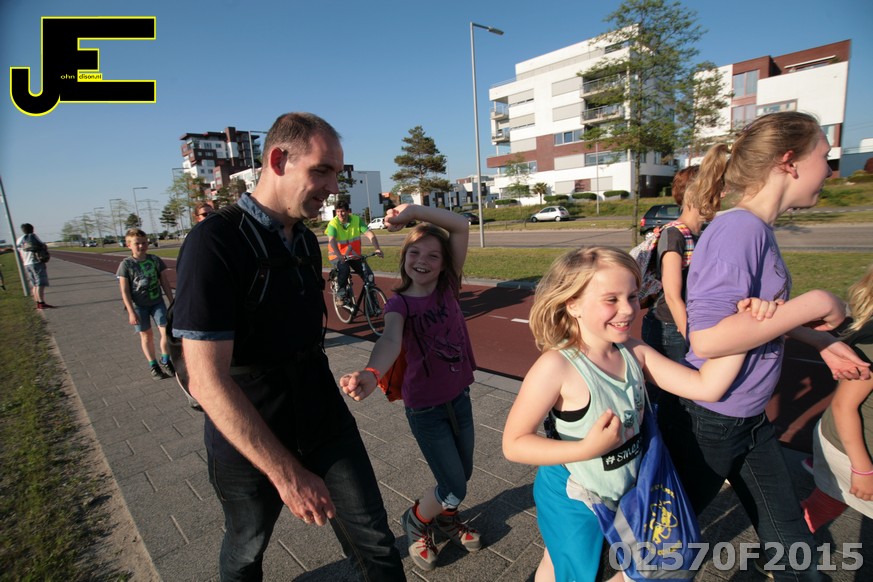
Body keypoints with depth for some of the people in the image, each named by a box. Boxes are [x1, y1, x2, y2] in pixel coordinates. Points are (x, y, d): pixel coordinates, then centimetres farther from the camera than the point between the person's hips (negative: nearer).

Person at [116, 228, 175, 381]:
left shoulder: (155, 260, -2)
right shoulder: (126, 264, -9)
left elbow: (165, 282, 4)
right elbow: (124, 291, -9)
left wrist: (172, 302, 4)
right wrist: (131, 312, -13)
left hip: (157, 302, 2)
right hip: (138, 305, -2)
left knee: (166, 331, -4)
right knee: (146, 335, 7)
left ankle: (165, 362, 15)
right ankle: (153, 365, 21)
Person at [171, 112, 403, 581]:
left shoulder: (307, 241, 2)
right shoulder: (215, 242, -21)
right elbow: (207, 380, -26)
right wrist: (286, 472, -26)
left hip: (326, 421, 5)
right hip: (248, 440, -5)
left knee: (375, 544, 10)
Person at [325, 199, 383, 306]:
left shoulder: (357, 220, -8)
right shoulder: (333, 223, -15)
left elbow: (370, 234, -17)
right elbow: (332, 241, -30)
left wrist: (377, 249, -34)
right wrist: (340, 256, -48)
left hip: (354, 255, 3)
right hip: (337, 256, -3)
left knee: (369, 275, -15)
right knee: (344, 269, -35)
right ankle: (341, 295, -14)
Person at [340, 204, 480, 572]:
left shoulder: (448, 287, -5)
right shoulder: (399, 303, -14)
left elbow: (462, 226, -14)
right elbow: (390, 340, -37)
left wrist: (413, 210, -20)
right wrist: (372, 373, -56)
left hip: (459, 397, 4)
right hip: (425, 408, -4)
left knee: (463, 475, 18)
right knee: (453, 488, 1)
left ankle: (446, 518, 50)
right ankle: (416, 522, 33)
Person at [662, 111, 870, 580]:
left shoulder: (757, 228, 3)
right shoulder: (739, 228, -25)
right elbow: (707, 338, -33)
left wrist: (820, 341, 9)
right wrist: (813, 304, -23)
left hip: (750, 420, 8)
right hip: (707, 423, -8)